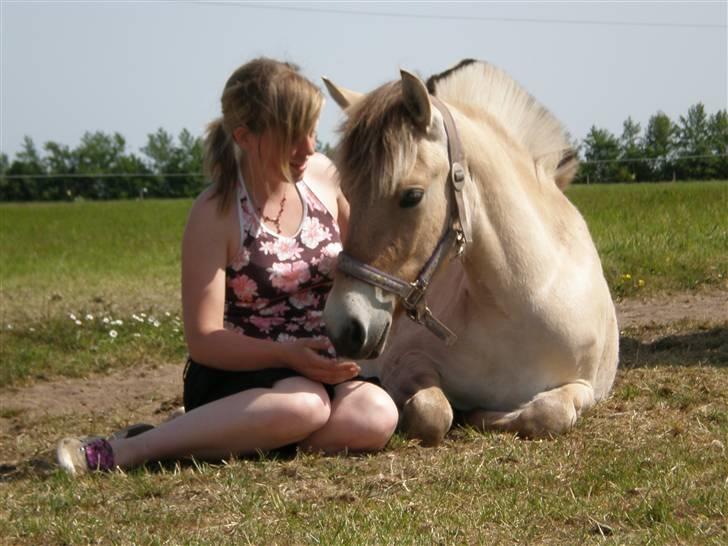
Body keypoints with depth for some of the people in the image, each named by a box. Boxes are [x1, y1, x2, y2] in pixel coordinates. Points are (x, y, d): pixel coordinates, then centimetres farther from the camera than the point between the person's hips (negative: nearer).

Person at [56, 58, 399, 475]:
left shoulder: (325, 176, 4)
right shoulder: (215, 216, -11)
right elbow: (204, 340, -15)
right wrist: (287, 355, -27)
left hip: (323, 371, 5)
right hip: (237, 375, -5)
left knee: (377, 416, -30)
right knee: (303, 404, -39)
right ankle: (122, 451, -31)